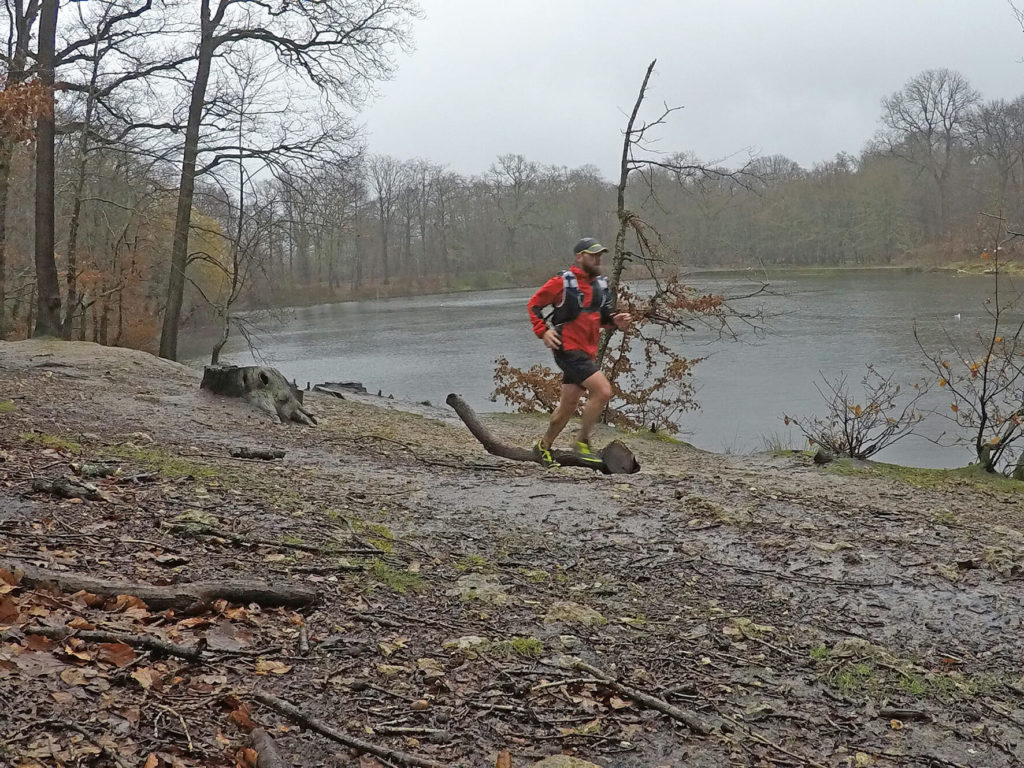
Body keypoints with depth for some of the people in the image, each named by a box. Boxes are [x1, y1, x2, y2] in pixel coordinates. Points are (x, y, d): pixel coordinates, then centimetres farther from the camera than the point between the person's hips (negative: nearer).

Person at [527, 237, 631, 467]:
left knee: (569, 406, 13)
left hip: (587, 352, 8)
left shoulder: (601, 284, 11)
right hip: (568, 350, -8)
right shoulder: (562, 282, -10)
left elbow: (601, 317, 21)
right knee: (603, 390, -19)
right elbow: (534, 305, -2)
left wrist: (616, 321, 0)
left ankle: (543, 447, 29)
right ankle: (582, 443, -5)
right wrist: (543, 331, -14)